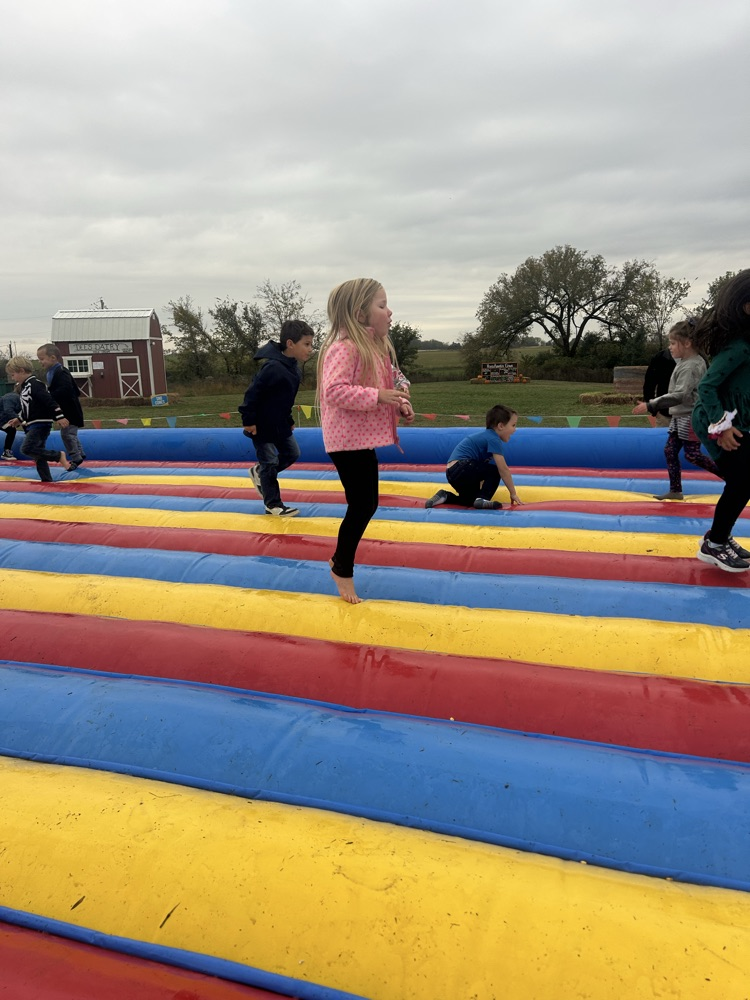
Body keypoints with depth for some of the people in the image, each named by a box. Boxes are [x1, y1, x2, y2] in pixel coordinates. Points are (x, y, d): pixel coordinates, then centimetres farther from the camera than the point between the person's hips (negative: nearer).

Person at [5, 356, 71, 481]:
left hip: (41, 424, -10)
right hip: (33, 426, 10)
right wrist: (19, 419, 26)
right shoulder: (24, 387, 17)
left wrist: (59, 417, -27)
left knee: (27, 449, -21)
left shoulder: (35, 384, -15)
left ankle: (58, 455, -14)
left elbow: (49, 401, -22)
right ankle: (47, 480, 13)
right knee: (38, 454, 9)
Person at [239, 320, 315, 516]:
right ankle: (273, 504, 11)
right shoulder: (274, 368, -27)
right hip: (262, 425, -9)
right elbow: (253, 393, -25)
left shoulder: (293, 368, 3)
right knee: (270, 462, -1)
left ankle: (259, 472, 33)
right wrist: (248, 421, -22)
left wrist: (289, 420, 17)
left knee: (292, 453, 15)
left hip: (280, 424, 9)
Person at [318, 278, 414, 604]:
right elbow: (335, 391, -29)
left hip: (364, 439, 10)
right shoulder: (344, 348, -19)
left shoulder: (377, 346, 12)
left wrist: (400, 406, 3)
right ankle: (342, 569, 16)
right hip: (348, 441, -10)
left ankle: (341, 561, 33)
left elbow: (387, 383, 22)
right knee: (361, 506, -4)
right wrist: (379, 396, -28)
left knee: (367, 504, 15)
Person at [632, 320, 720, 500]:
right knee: (670, 451, 7)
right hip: (679, 416, 10)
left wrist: (651, 405, -31)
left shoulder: (691, 366, -20)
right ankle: (675, 490, 13)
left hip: (691, 418, -10)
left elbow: (680, 395, -28)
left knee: (692, 455, -5)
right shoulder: (684, 362, 10)